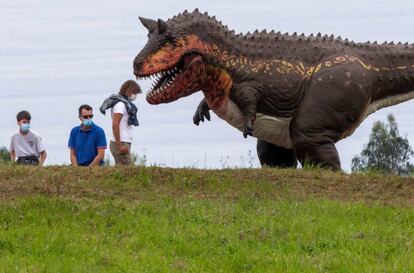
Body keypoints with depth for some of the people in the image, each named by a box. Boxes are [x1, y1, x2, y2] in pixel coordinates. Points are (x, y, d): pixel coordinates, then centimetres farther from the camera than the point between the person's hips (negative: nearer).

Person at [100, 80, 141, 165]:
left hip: (124, 144, 10)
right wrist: (120, 145, -20)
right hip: (121, 143, -10)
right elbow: (115, 125, -19)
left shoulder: (125, 103, 17)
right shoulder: (120, 104, -12)